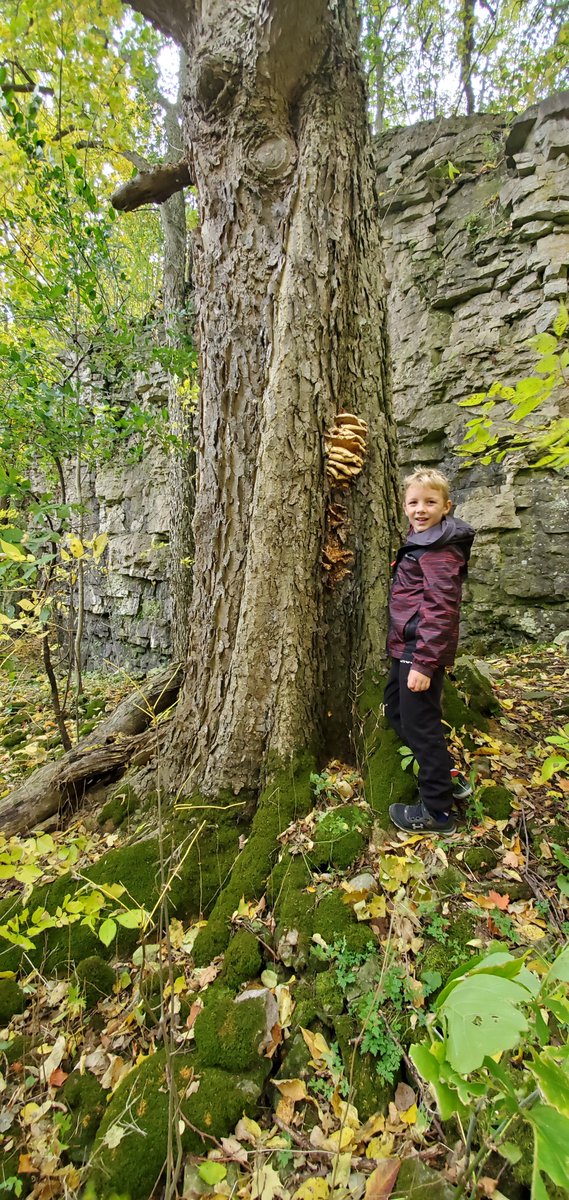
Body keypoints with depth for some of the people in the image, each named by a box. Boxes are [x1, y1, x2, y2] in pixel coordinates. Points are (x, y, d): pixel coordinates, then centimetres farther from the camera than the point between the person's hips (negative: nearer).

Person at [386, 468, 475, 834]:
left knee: (421, 723, 0)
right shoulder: (422, 542, 14)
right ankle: (447, 777, 34)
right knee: (396, 710, 20)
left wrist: (424, 663, -24)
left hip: (423, 650, -11)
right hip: (408, 647, 11)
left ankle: (438, 811, 18)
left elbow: (440, 610, -23)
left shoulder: (440, 551, -17)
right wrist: (411, 656, 18)